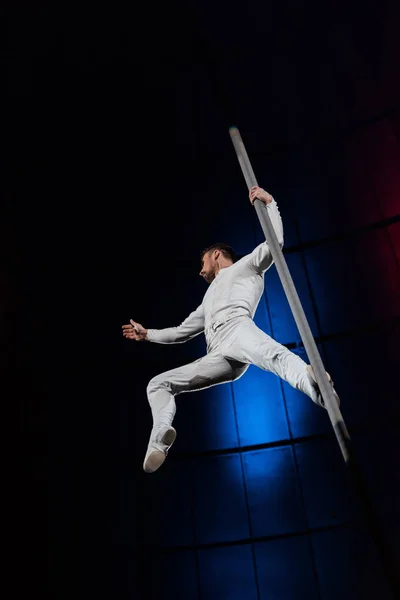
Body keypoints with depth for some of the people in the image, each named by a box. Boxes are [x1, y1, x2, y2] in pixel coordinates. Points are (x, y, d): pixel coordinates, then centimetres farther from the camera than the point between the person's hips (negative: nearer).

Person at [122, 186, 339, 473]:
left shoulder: (244, 266, 27)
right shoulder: (209, 299, 44)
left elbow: (274, 242, 10)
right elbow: (182, 332, 46)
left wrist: (269, 202, 10)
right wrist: (147, 334, 48)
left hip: (237, 328, -7)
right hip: (219, 357, 7)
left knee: (273, 355, -41)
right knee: (158, 384, 2)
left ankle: (314, 384, -69)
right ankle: (159, 441, -24)